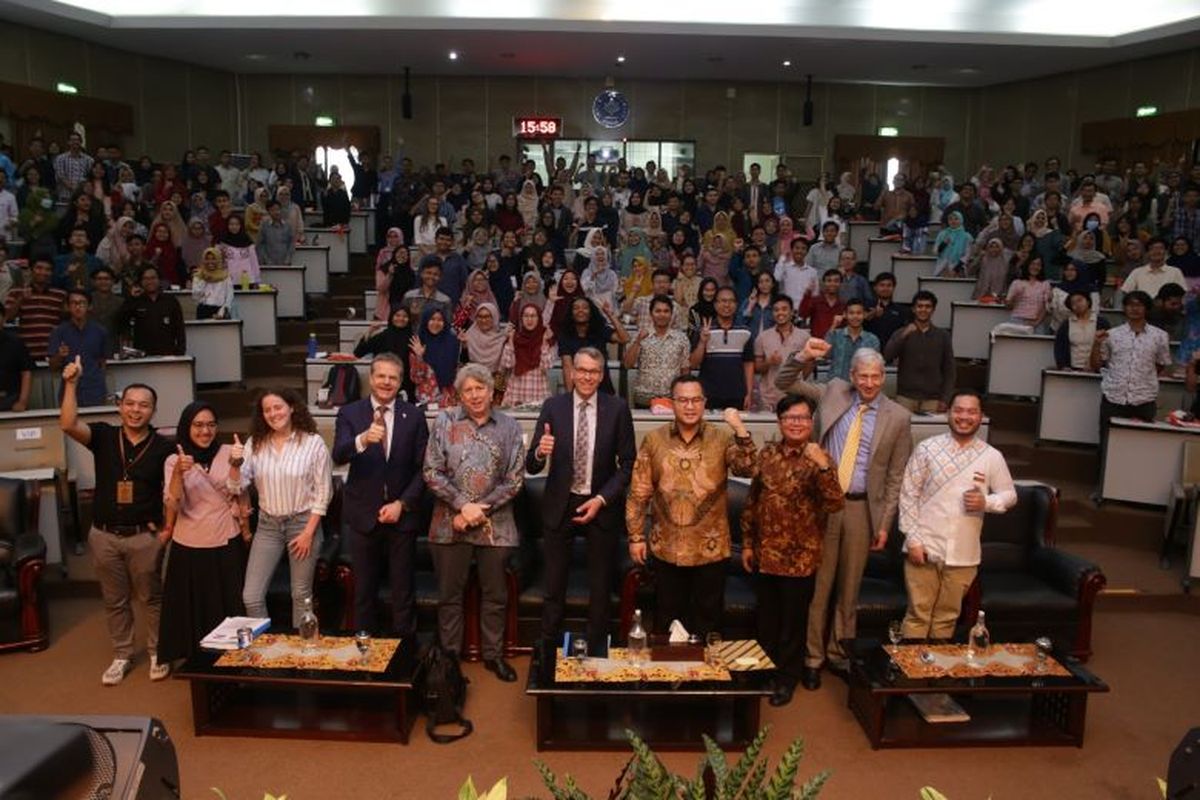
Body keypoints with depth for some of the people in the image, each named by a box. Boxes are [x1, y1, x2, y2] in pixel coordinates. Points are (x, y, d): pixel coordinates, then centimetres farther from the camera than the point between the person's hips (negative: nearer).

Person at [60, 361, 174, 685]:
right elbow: (68, 425, -20)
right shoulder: (103, 436, -3)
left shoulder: (162, 448, -6)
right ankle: (122, 655, 30)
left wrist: (166, 528, -10)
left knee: (150, 597, 10)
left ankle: (157, 654, 26)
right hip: (104, 535, 2)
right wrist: (70, 383, -27)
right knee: (114, 600, 15)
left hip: (143, 536, -2)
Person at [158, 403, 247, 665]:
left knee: (229, 605, 9)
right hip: (189, 546, 1)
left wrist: (236, 464, -28)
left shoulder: (228, 453, -2)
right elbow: (173, 505, -13)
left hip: (227, 543, 0)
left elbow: (236, 493, -11)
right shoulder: (174, 461, -1)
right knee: (194, 606, 10)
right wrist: (179, 473, -29)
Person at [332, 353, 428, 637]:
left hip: (402, 515, 0)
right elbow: (338, 456, -17)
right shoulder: (349, 413, -2)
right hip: (363, 515, 0)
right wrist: (363, 440, -37)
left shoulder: (414, 416, 0)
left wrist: (402, 504, -9)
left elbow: (422, 467, 0)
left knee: (404, 589, 9)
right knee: (364, 589, 12)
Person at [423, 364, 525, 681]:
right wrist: (463, 505, -12)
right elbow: (432, 472, -4)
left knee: (495, 594, 10)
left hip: (495, 524, 1)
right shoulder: (445, 422, -1)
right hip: (450, 522, -1)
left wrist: (480, 510, -9)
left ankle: (493, 654, 25)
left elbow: (515, 479, -2)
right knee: (450, 593, 9)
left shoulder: (509, 426, 1)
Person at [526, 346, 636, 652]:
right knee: (554, 585, 10)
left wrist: (602, 499, -12)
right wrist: (539, 452, -29)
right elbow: (532, 467, -7)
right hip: (560, 505, 0)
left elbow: (628, 463, -2)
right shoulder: (553, 406, -5)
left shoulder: (617, 409, -6)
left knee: (600, 586, 14)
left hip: (602, 506, 0)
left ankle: (597, 650, 29)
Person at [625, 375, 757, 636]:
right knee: (667, 620, 17)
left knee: (707, 621, 13)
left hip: (710, 548, -1)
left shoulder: (722, 438, -5)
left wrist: (740, 430, -29)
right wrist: (636, 536, 0)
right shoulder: (654, 439, -2)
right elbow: (638, 492, 1)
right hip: (666, 548, 1)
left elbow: (749, 469, -19)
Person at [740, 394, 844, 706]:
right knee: (766, 618, 17)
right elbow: (752, 501, 9)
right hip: (765, 554, 4)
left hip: (799, 557, -4)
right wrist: (747, 543, 8)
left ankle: (786, 678, 29)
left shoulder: (819, 460, -10)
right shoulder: (767, 454, 2)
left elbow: (836, 505, -24)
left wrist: (823, 467, -35)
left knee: (793, 622, 11)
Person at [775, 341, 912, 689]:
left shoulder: (898, 416, 0)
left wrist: (885, 523, 0)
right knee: (818, 583, 5)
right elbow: (786, 384, 9)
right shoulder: (834, 392, 5)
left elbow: (895, 476, 2)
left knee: (849, 586, 11)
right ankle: (813, 656, 17)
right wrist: (803, 357, -10)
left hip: (862, 508, 0)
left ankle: (839, 653, 27)